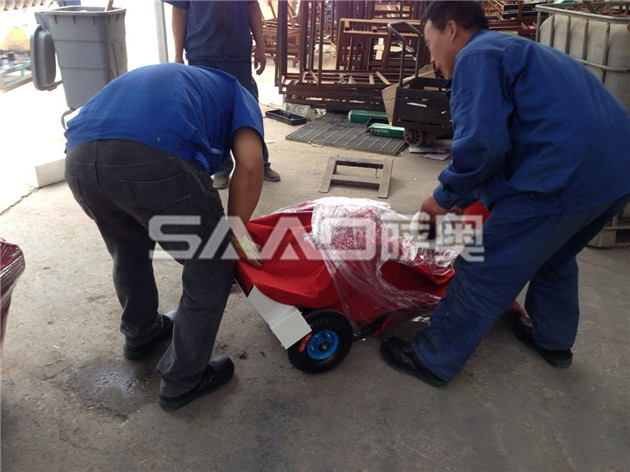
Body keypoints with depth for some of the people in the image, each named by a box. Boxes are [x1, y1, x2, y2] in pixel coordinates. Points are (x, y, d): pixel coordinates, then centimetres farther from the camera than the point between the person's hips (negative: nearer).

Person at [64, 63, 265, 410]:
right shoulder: (237, 95, 27)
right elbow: (249, 165, 3)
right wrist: (236, 234, 15)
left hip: (79, 159, 7)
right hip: (156, 158, -7)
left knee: (129, 252, 32)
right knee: (212, 268, 14)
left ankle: (141, 333, 56)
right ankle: (182, 381, 28)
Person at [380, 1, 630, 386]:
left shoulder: (477, 56, -5)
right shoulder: (516, 49, 26)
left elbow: (482, 143, -20)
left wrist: (445, 197, -3)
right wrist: (463, 201, 21)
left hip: (560, 180, -10)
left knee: (484, 275, 0)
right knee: (555, 258, 30)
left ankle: (433, 361, 14)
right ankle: (554, 341, 47)